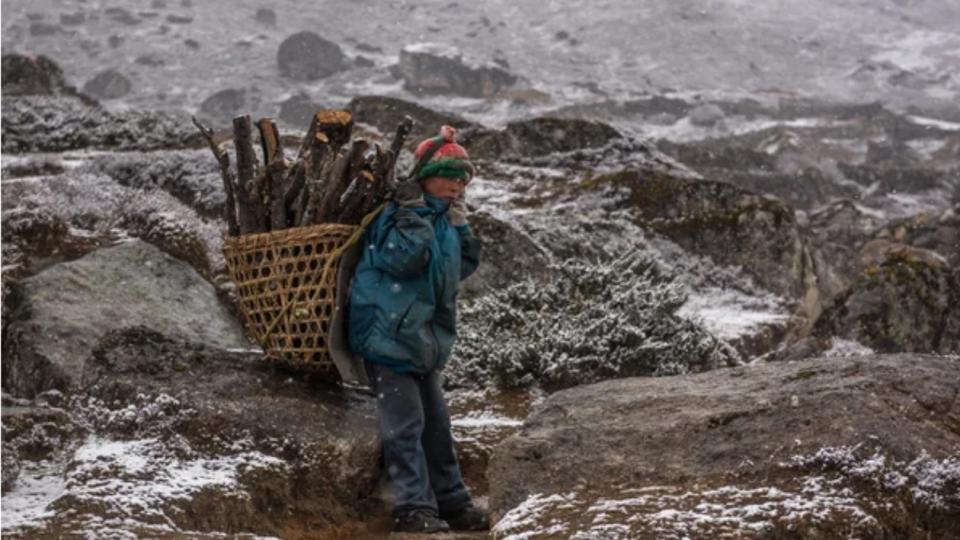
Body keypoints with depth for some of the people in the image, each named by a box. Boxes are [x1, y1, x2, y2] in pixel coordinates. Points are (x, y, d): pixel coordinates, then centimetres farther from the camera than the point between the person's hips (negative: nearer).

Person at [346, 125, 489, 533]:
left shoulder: (441, 219, 14)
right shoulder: (397, 214, -12)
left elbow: (463, 266, 13)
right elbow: (403, 258, -26)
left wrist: (459, 227, 3)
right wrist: (414, 213, -23)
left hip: (424, 340, 9)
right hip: (389, 333, -9)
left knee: (436, 424, 14)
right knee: (405, 424, -10)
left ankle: (451, 501, 22)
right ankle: (414, 507, -9)